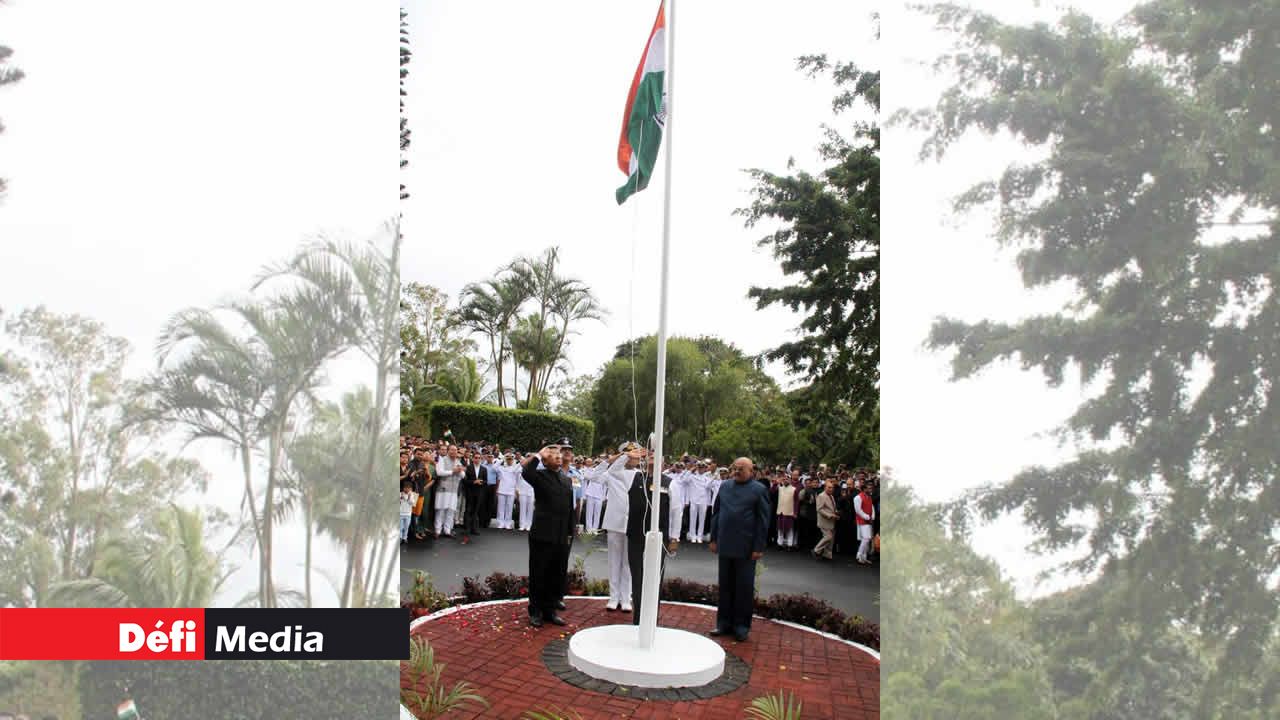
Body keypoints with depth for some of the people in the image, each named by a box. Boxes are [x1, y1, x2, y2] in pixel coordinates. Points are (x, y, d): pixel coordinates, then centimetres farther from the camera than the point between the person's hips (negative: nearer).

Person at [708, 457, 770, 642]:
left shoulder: (759, 490, -4)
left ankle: (741, 625, 15)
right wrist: (714, 539, 8)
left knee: (744, 587, 5)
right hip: (725, 545, 4)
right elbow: (716, 513, 13)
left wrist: (759, 547, -10)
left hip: (746, 548, -4)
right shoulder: (725, 486, 8)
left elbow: (763, 521, -6)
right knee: (725, 585, 11)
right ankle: (724, 622, 21)